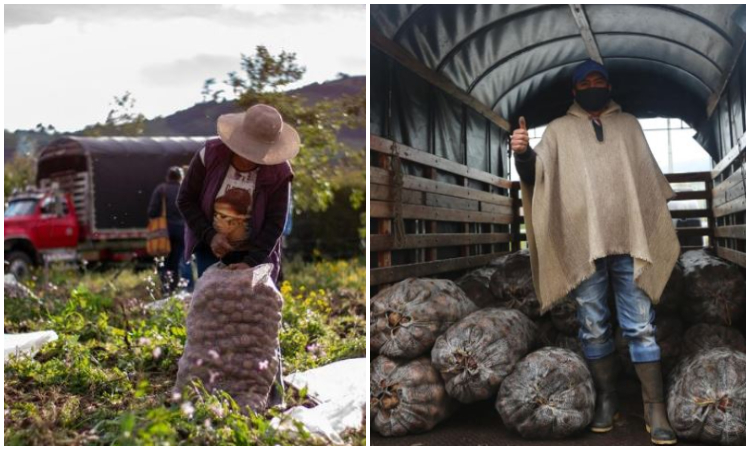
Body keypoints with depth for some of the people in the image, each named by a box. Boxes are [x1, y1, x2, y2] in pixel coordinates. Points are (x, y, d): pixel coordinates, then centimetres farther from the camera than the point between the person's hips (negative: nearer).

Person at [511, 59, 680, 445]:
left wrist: (664, 223, 13)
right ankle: (606, 400, 15)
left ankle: (655, 409, 1)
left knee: (641, 327, -1)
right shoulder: (559, 129, 12)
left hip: (630, 240, 1)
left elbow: (650, 176, 20)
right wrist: (522, 153, -23)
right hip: (582, 243, 0)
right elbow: (536, 174, -1)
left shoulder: (629, 124, 17)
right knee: (594, 329, 4)